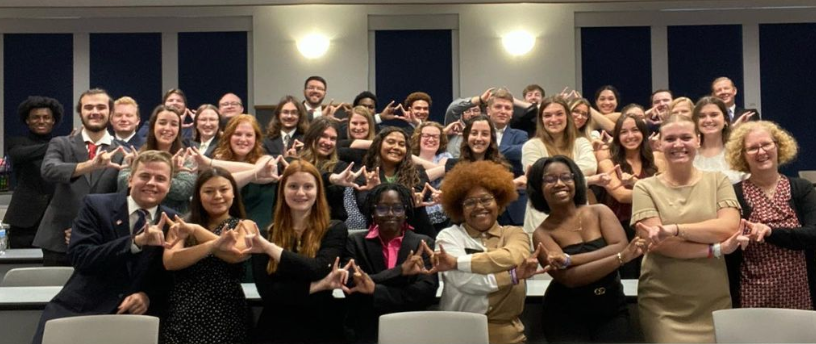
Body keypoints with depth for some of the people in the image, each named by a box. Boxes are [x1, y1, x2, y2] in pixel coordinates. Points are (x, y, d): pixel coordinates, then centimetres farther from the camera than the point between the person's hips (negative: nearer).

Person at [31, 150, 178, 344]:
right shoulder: (96, 206, 0)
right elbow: (78, 256, -14)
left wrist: (149, 295, -11)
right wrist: (136, 241, -25)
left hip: (135, 315, 1)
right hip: (81, 309, 0)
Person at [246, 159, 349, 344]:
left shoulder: (335, 230, -2)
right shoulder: (266, 234, 0)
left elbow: (317, 269, -19)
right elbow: (266, 291, -10)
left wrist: (269, 248, -17)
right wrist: (320, 285, -18)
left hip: (321, 328, 0)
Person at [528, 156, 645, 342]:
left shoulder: (599, 211, 1)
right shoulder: (542, 233, -7)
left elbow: (621, 247, -14)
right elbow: (569, 278, -18)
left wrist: (570, 260, -23)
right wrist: (622, 257, -26)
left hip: (612, 310, 2)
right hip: (566, 315, -2)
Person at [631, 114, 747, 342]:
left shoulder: (717, 181, 6)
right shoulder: (645, 187, -1)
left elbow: (730, 228, -10)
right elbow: (656, 242, -11)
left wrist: (674, 229, -20)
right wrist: (716, 250, -14)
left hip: (714, 301, 2)